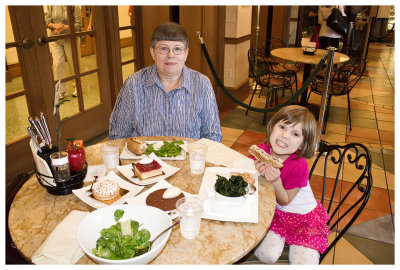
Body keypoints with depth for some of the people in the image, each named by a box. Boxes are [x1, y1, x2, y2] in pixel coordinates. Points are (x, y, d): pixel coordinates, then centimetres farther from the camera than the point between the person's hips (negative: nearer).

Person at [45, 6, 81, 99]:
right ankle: (61, 92, 6)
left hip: (70, 39, -2)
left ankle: (77, 88, 25)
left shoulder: (74, 6, -7)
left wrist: (63, 27, -21)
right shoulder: (52, 6, 3)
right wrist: (55, 25, -16)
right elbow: (47, 22, 5)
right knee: (57, 64, -2)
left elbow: (78, 25, -12)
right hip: (55, 39, 2)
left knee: (73, 63, 8)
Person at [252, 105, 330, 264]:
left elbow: (285, 201, -16)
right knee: (266, 255, -16)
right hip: (272, 211, 2)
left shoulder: (299, 166, -26)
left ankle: (294, 245, 20)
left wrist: (275, 181, -35)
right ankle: (279, 238, 16)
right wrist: (258, 172, -26)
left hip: (302, 215, -2)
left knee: (304, 263, -11)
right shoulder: (261, 151, -15)